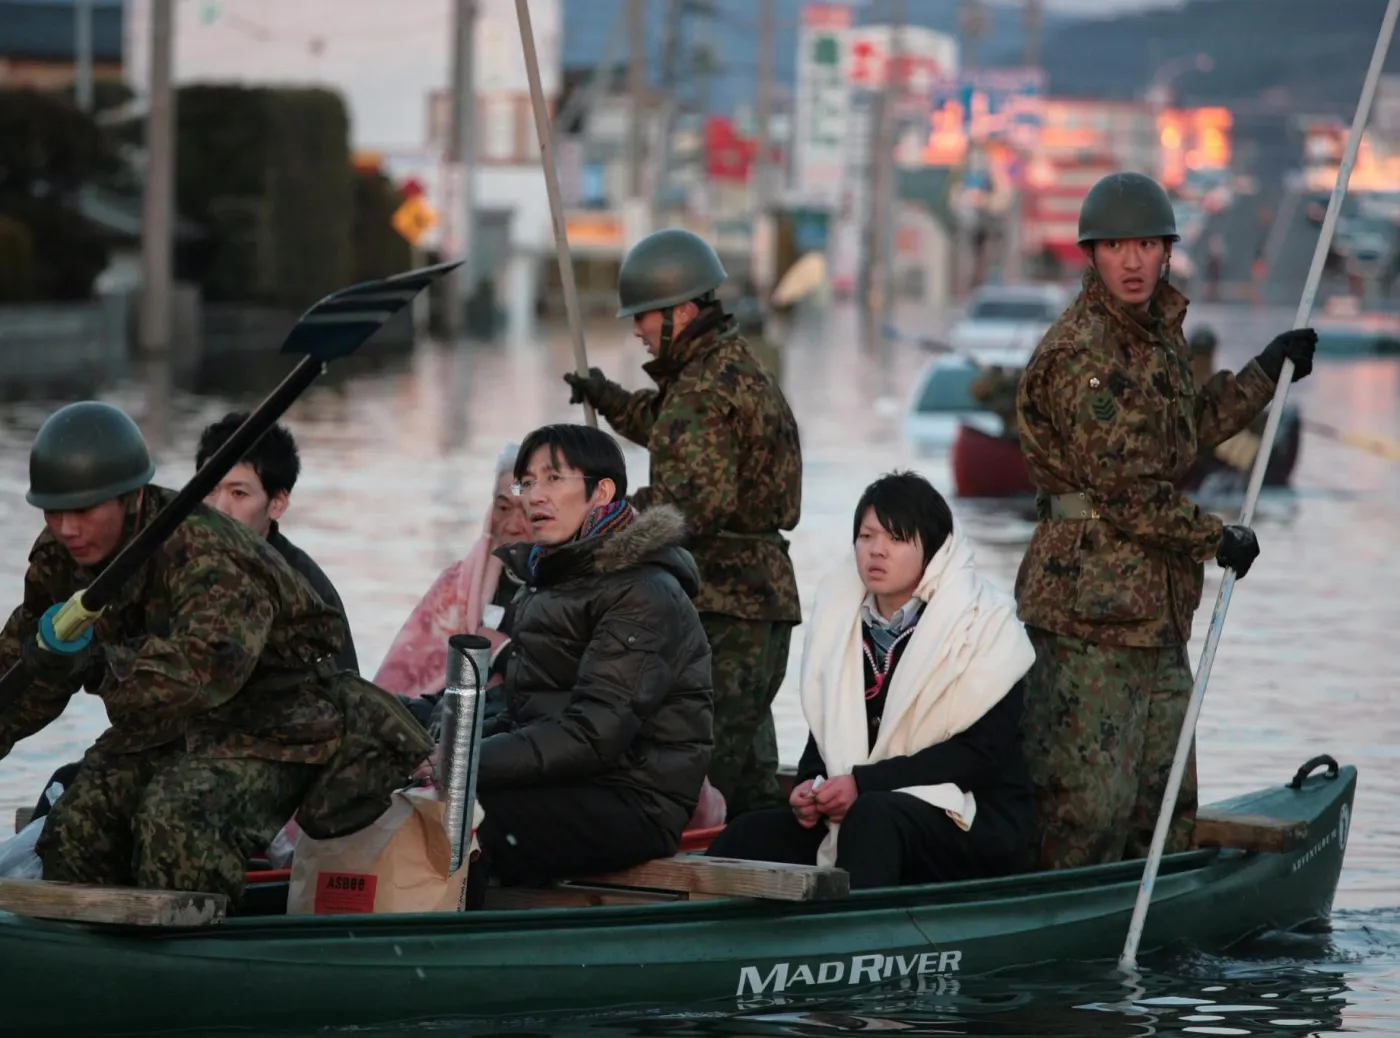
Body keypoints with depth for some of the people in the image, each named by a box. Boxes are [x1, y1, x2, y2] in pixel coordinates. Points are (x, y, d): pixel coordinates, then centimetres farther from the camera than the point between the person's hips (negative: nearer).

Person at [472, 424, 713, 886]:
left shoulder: (646, 596, -11)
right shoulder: (554, 578, 20)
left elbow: (594, 735, -21)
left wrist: (471, 764, -25)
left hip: (630, 805, -9)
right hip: (561, 786, 9)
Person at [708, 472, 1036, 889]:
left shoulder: (981, 624, -7)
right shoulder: (843, 618, 10)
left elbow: (980, 753, -14)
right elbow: (826, 730, 16)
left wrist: (864, 784, -20)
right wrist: (810, 784, -8)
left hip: (976, 823, -6)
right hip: (857, 811, 6)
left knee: (873, 817, -37)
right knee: (744, 839, -16)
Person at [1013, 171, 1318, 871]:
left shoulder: (1160, 331, 15)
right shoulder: (1078, 355, -16)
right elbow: (1128, 493, -17)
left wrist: (1268, 373, 31)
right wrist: (1220, 542, -6)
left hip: (1157, 605, 9)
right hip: (1090, 607, -9)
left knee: (1167, 804, 13)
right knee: (1090, 806, -10)